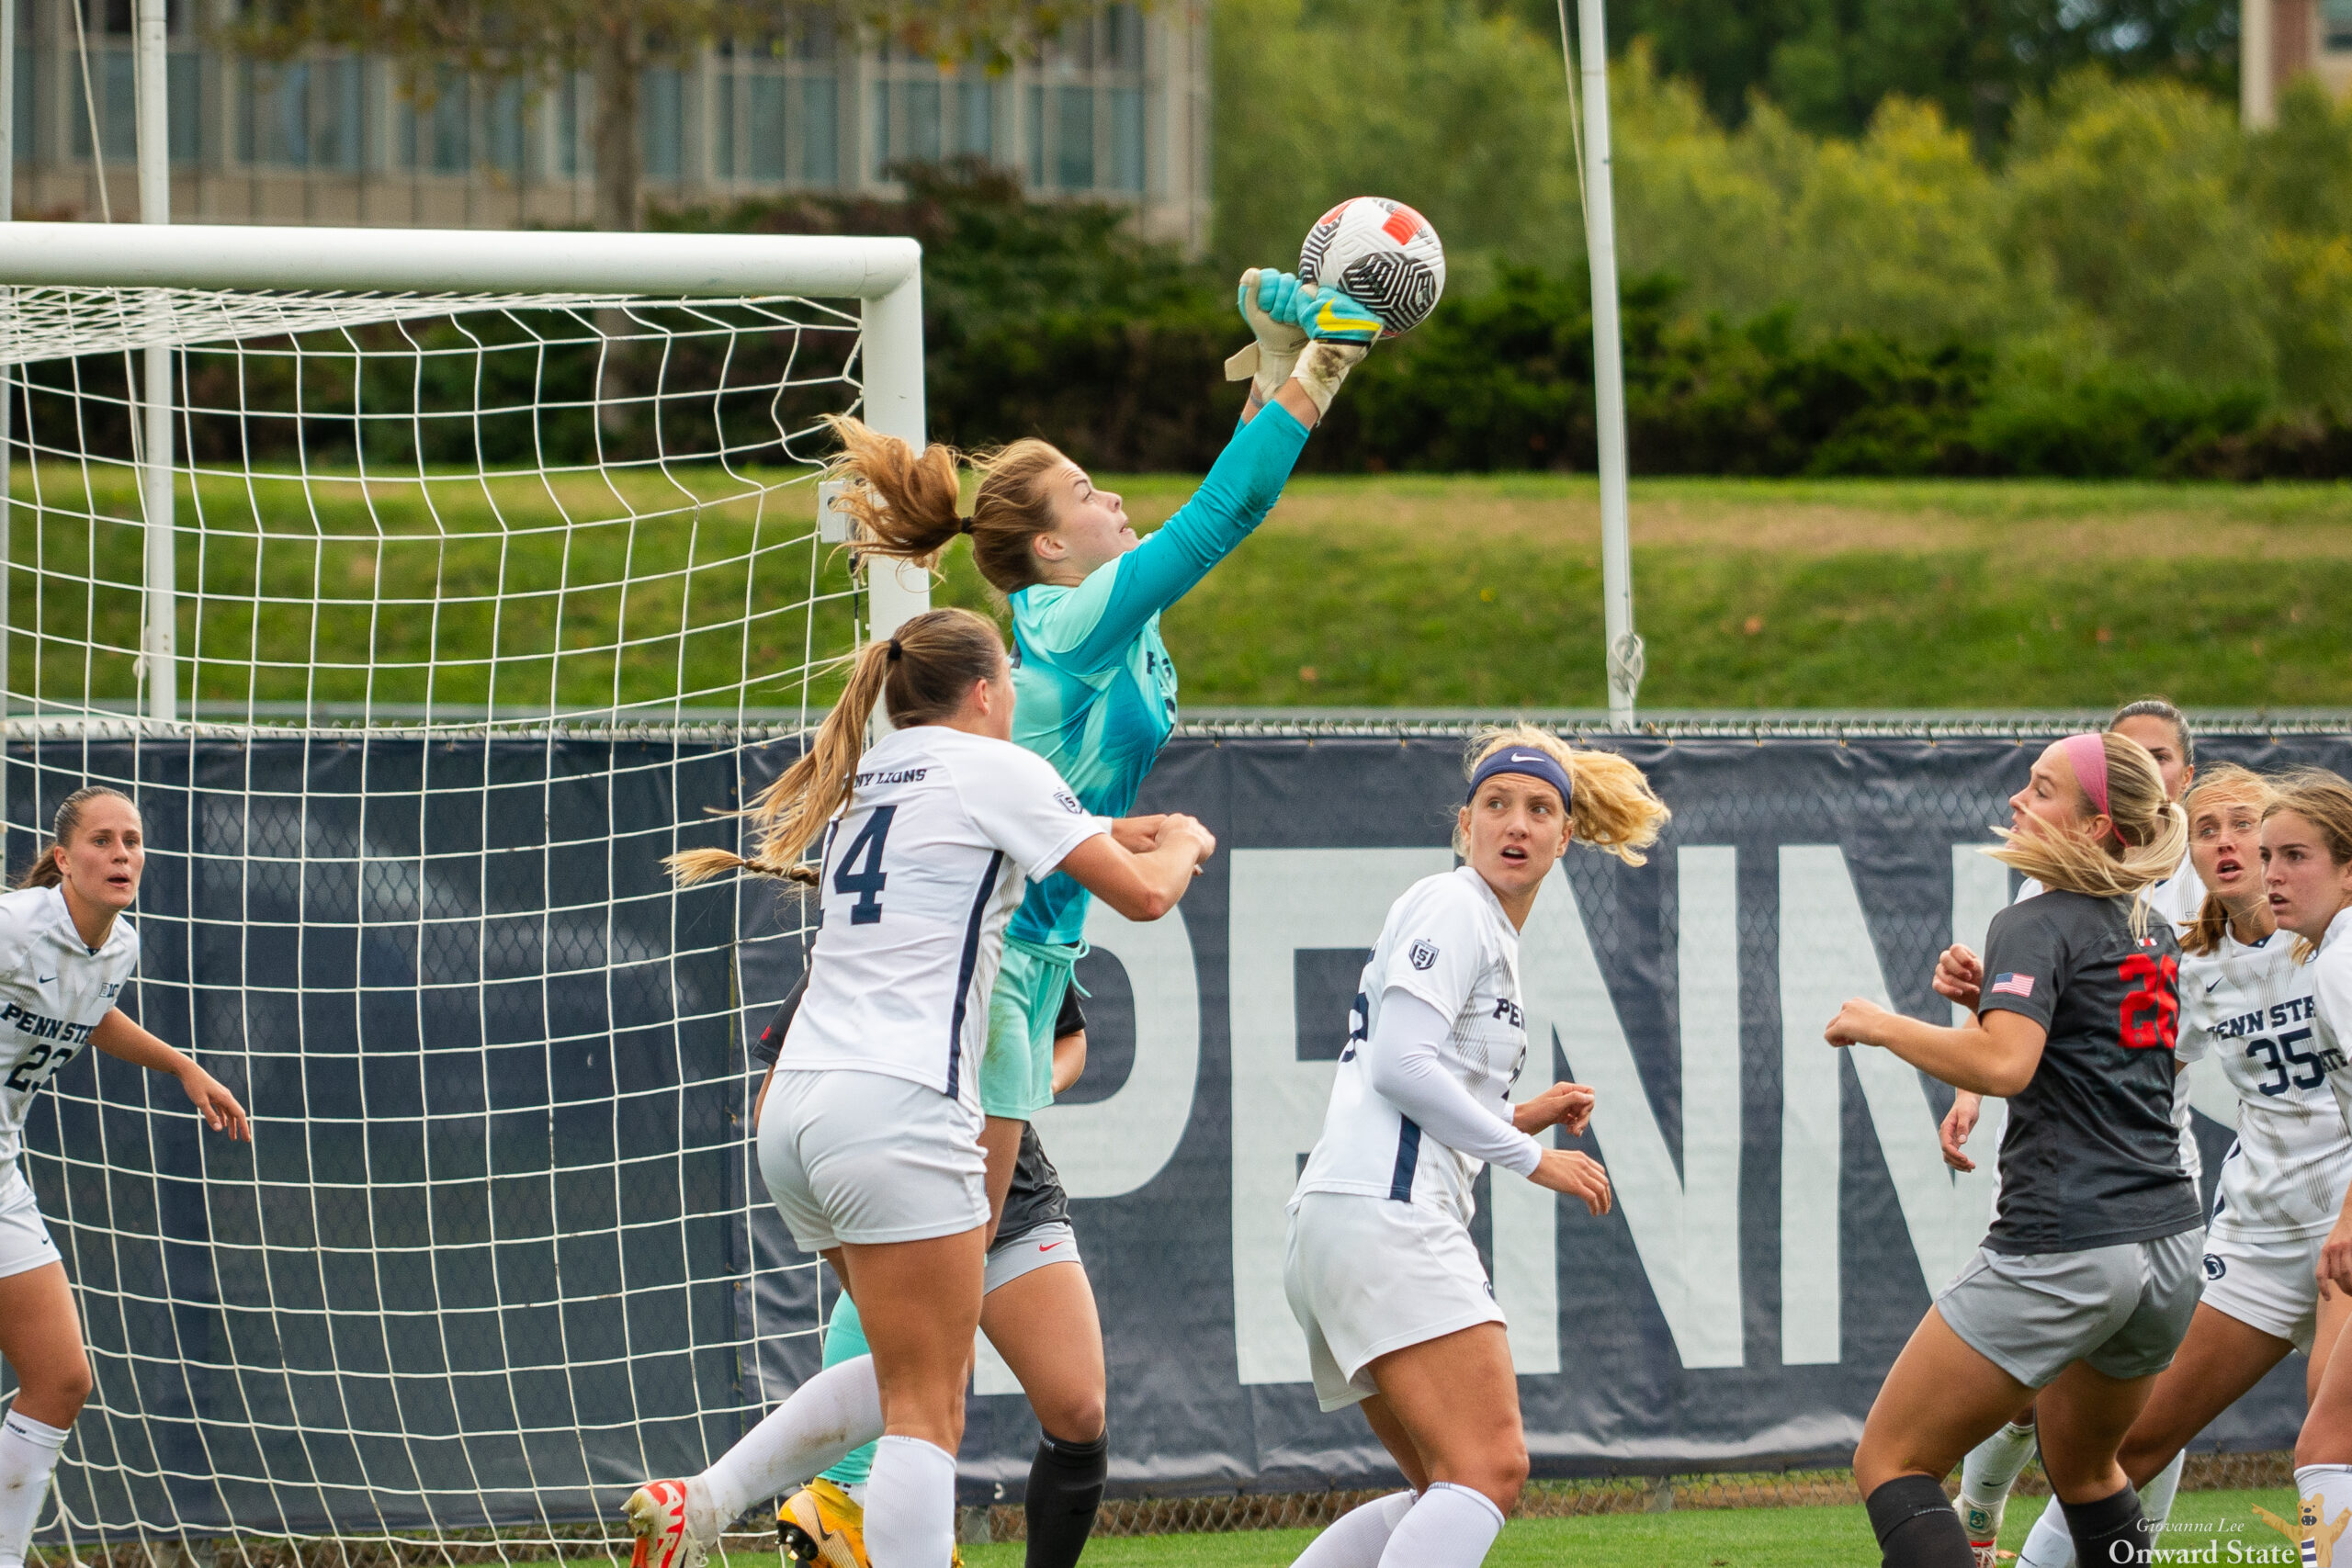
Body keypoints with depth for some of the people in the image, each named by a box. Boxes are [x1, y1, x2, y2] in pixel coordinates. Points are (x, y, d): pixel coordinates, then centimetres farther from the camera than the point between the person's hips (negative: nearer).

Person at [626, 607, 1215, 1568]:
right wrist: (1183, 844, 24)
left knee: (912, 1371, 20)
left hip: (796, 1107, 8)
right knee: (927, 1412, -8)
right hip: (896, 1110, -8)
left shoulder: (862, 783, 21)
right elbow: (1144, 894, 2)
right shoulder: (995, 769, 0)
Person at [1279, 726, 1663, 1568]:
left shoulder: (1490, 932, 27)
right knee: (1490, 1469, -19)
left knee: (1445, 1490, 13)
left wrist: (1522, 1117, 16)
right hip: (1383, 1211, -10)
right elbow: (1399, 1065, -14)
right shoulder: (1452, 908, -3)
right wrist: (1530, 1156, -8)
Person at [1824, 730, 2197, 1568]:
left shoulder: (2037, 926, -9)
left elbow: (2004, 1064, -25)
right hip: (2170, 1241, 9)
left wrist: (1882, 1026, -12)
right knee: (2081, 1465, 29)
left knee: (1890, 1463, -2)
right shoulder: (2153, 933, 16)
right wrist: (1988, 996, 20)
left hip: (2063, 1246, -9)